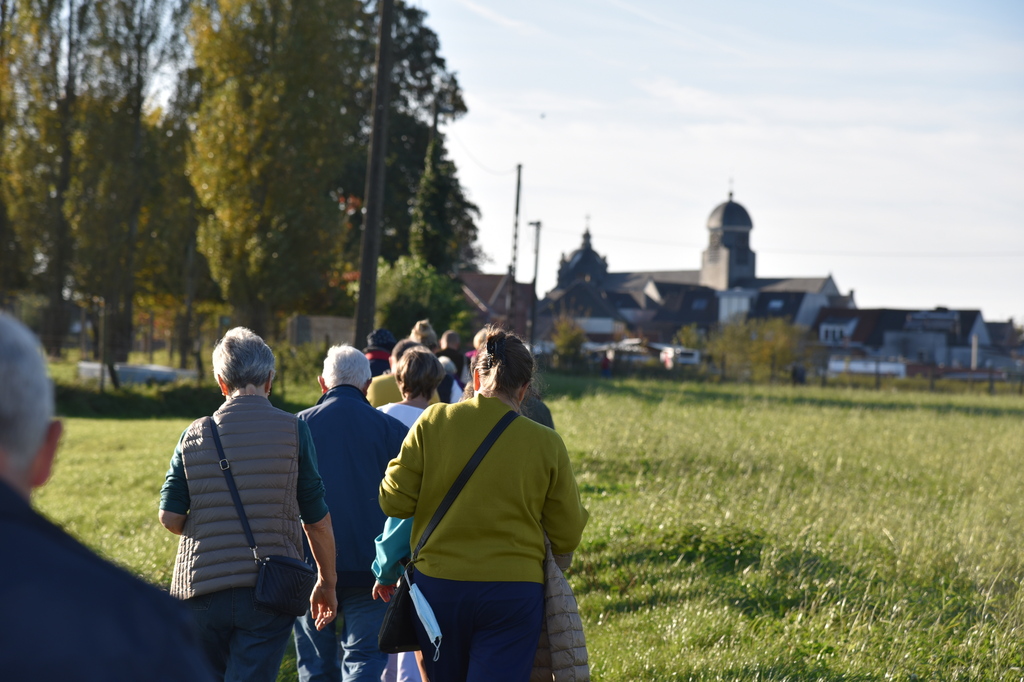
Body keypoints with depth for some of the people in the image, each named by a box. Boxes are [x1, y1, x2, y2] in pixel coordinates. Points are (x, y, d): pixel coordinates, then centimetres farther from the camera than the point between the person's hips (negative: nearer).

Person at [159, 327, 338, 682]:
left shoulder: (196, 435, 2)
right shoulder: (292, 431, -3)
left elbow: (170, 518, -1)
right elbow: (317, 521, -1)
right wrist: (326, 582, 12)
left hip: (202, 589, 3)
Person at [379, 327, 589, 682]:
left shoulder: (433, 422, -4)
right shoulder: (546, 443, -5)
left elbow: (394, 502, -2)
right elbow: (567, 536, 2)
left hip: (437, 585, 2)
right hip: (514, 592, -2)